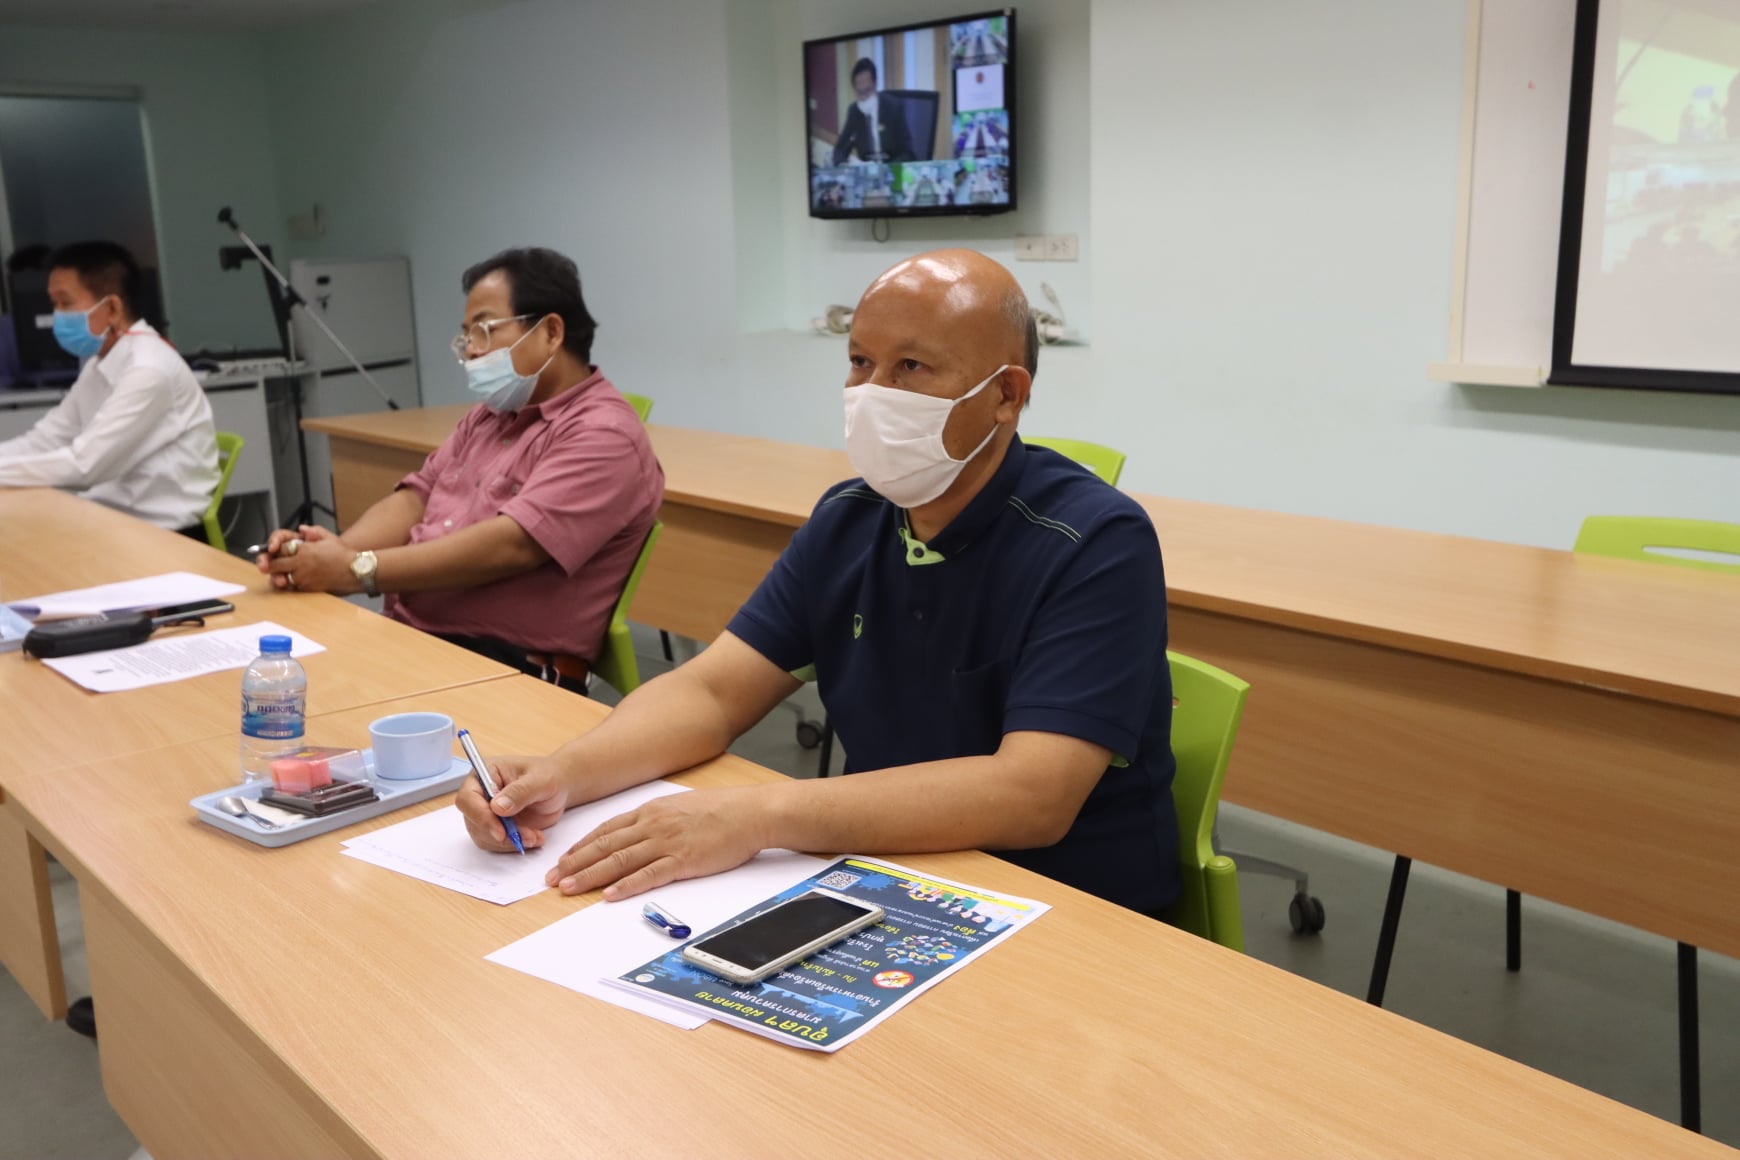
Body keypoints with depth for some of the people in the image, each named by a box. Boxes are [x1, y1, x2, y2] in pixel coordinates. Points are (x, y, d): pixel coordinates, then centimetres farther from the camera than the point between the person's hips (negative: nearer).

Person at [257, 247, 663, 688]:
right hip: (404, 637, 8)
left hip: (506, 669, -8)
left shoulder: (603, 434, -11)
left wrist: (358, 570, -19)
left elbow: (510, 545, -21)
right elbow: (415, 499, 13)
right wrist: (334, 551, -7)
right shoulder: (488, 415, 19)